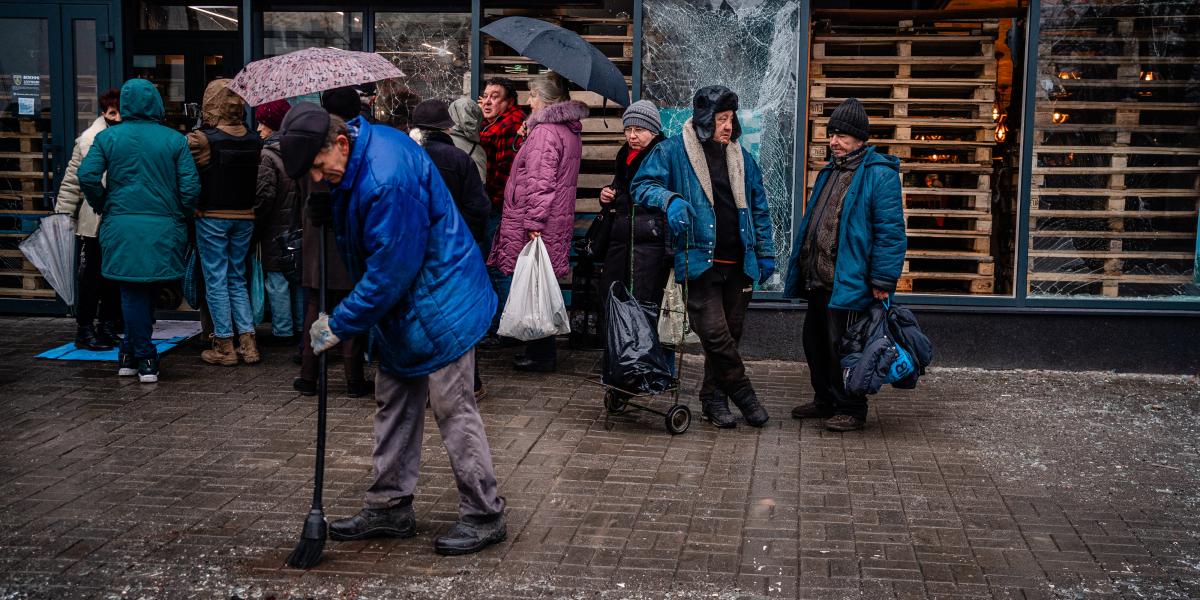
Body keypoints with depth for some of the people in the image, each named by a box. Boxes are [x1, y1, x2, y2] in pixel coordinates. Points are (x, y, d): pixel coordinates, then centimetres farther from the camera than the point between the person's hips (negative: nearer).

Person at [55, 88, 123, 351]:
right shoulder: (89, 140, -3)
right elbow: (72, 181, -1)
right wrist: (63, 214, -5)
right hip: (93, 223, -3)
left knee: (115, 279, 12)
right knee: (91, 278, 1)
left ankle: (108, 327, 24)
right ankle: (84, 330, 10)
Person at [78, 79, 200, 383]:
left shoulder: (108, 137, 1)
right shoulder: (174, 139, 0)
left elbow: (87, 176, -7)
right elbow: (190, 185, -5)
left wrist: (103, 207, 8)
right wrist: (181, 216, 9)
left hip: (122, 226, 0)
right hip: (164, 227, 0)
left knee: (132, 291, 6)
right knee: (148, 289, 13)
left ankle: (142, 357, 7)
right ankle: (133, 352, 20)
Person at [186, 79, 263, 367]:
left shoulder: (201, 139, -13)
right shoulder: (254, 140, 1)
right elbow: (257, 180, 6)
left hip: (212, 217, -5)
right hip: (244, 217, 5)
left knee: (216, 281, 5)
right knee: (237, 279, 15)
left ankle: (225, 346, 8)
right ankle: (248, 343, 11)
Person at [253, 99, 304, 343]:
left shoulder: (267, 155, -14)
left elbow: (264, 196, -18)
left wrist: (255, 229, -9)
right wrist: (302, 218, 15)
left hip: (276, 229, -7)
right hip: (300, 227, 7)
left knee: (277, 280, 0)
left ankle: (283, 330, 3)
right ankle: (302, 326, 21)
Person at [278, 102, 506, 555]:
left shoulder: (386, 180, -29)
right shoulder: (365, 143, 2)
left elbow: (390, 271, -26)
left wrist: (339, 324, -16)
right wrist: (328, 212, 0)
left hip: (438, 305, -10)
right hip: (401, 308, 10)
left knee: (453, 408, -3)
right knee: (394, 405, 15)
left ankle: (483, 516, 8)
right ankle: (390, 508, 26)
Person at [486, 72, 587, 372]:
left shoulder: (544, 131, -14)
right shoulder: (569, 131, 16)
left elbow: (540, 183, -21)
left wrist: (534, 222, -22)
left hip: (535, 227, -9)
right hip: (558, 221, 10)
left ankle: (541, 355, 3)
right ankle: (544, 352, 21)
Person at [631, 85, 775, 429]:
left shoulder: (741, 158, 15)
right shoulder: (674, 152, 0)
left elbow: (758, 208, 20)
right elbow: (643, 185, -3)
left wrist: (766, 253, 17)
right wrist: (670, 200, -23)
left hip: (738, 264, 5)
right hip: (700, 260, -5)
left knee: (731, 333, 8)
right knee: (714, 332, -13)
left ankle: (714, 397, 22)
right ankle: (743, 393, 5)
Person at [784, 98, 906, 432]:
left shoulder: (878, 175, -11)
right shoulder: (830, 172, 17)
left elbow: (890, 232, -16)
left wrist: (882, 281, -20)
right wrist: (801, 272, 22)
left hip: (848, 284, -9)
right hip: (819, 280, 9)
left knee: (840, 346, -2)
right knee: (815, 342, 16)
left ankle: (850, 409, 12)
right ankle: (825, 401, 31)